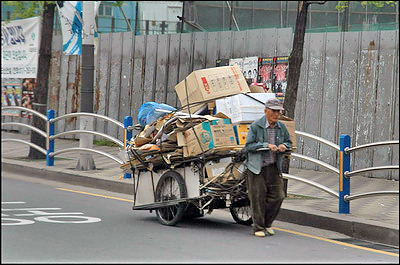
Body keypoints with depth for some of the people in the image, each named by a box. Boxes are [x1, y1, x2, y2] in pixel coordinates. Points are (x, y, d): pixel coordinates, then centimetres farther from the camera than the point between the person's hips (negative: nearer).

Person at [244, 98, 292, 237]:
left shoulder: (281, 127, 6)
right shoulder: (255, 126, -9)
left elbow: (288, 142, 19)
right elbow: (249, 145, -11)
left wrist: (284, 146, -6)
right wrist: (266, 146, -22)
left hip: (274, 167, 5)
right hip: (257, 168, -4)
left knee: (278, 196, 1)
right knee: (258, 198, -1)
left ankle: (267, 223, 21)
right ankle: (258, 227, 13)